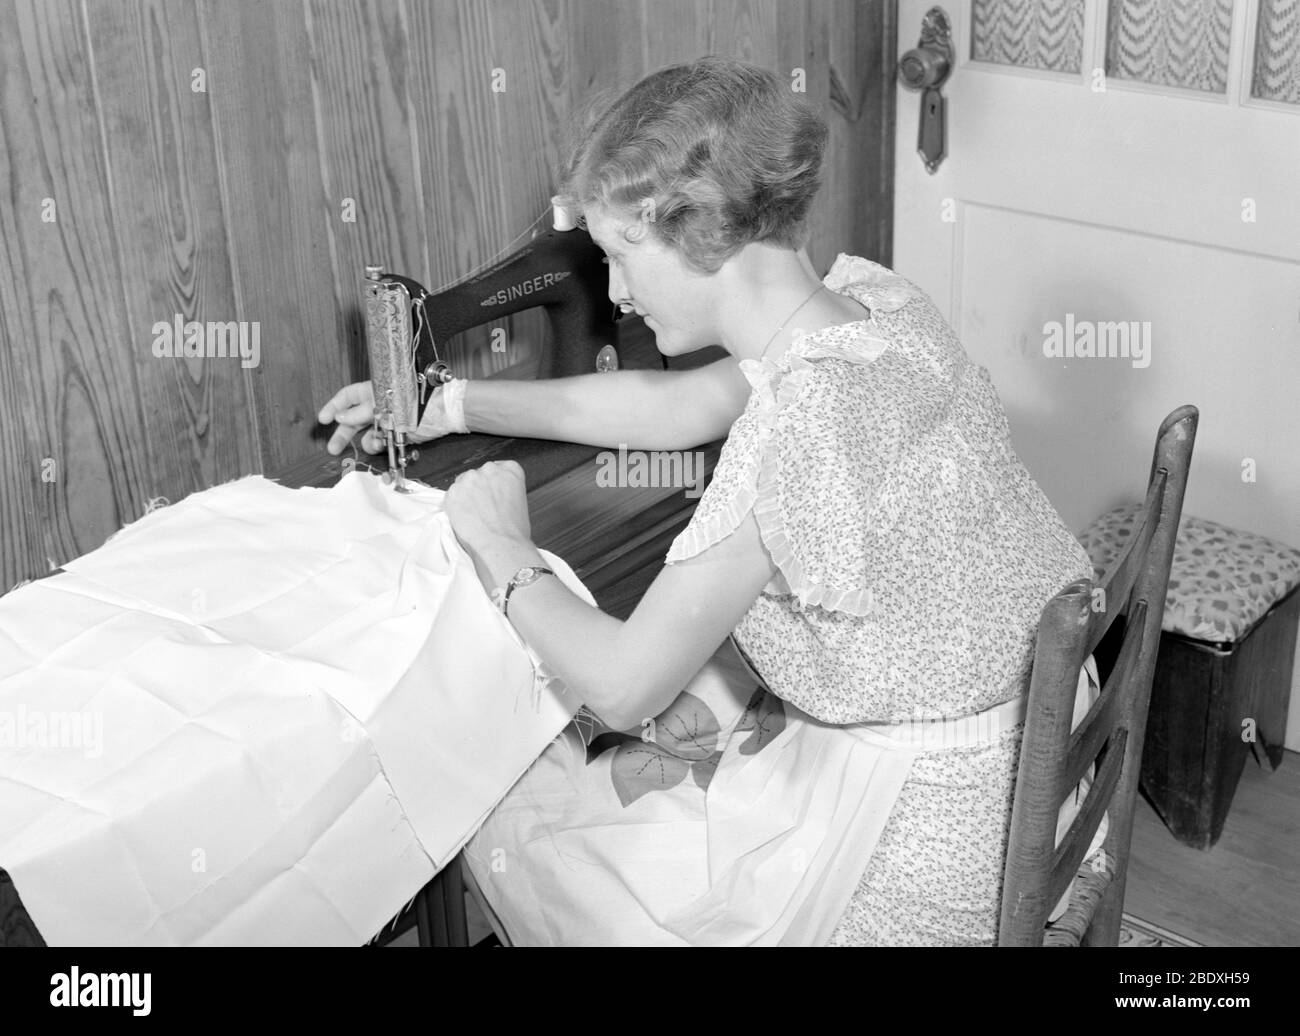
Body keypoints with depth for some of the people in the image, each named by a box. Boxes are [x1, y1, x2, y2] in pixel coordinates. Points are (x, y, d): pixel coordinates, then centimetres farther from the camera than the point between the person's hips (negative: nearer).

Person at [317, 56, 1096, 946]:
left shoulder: (803, 424, -31)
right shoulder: (871, 296, -5)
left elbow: (622, 686, -23)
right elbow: (676, 409, 11)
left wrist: (504, 554, -5)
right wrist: (452, 405, 14)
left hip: (926, 834, -8)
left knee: (509, 831, 6)